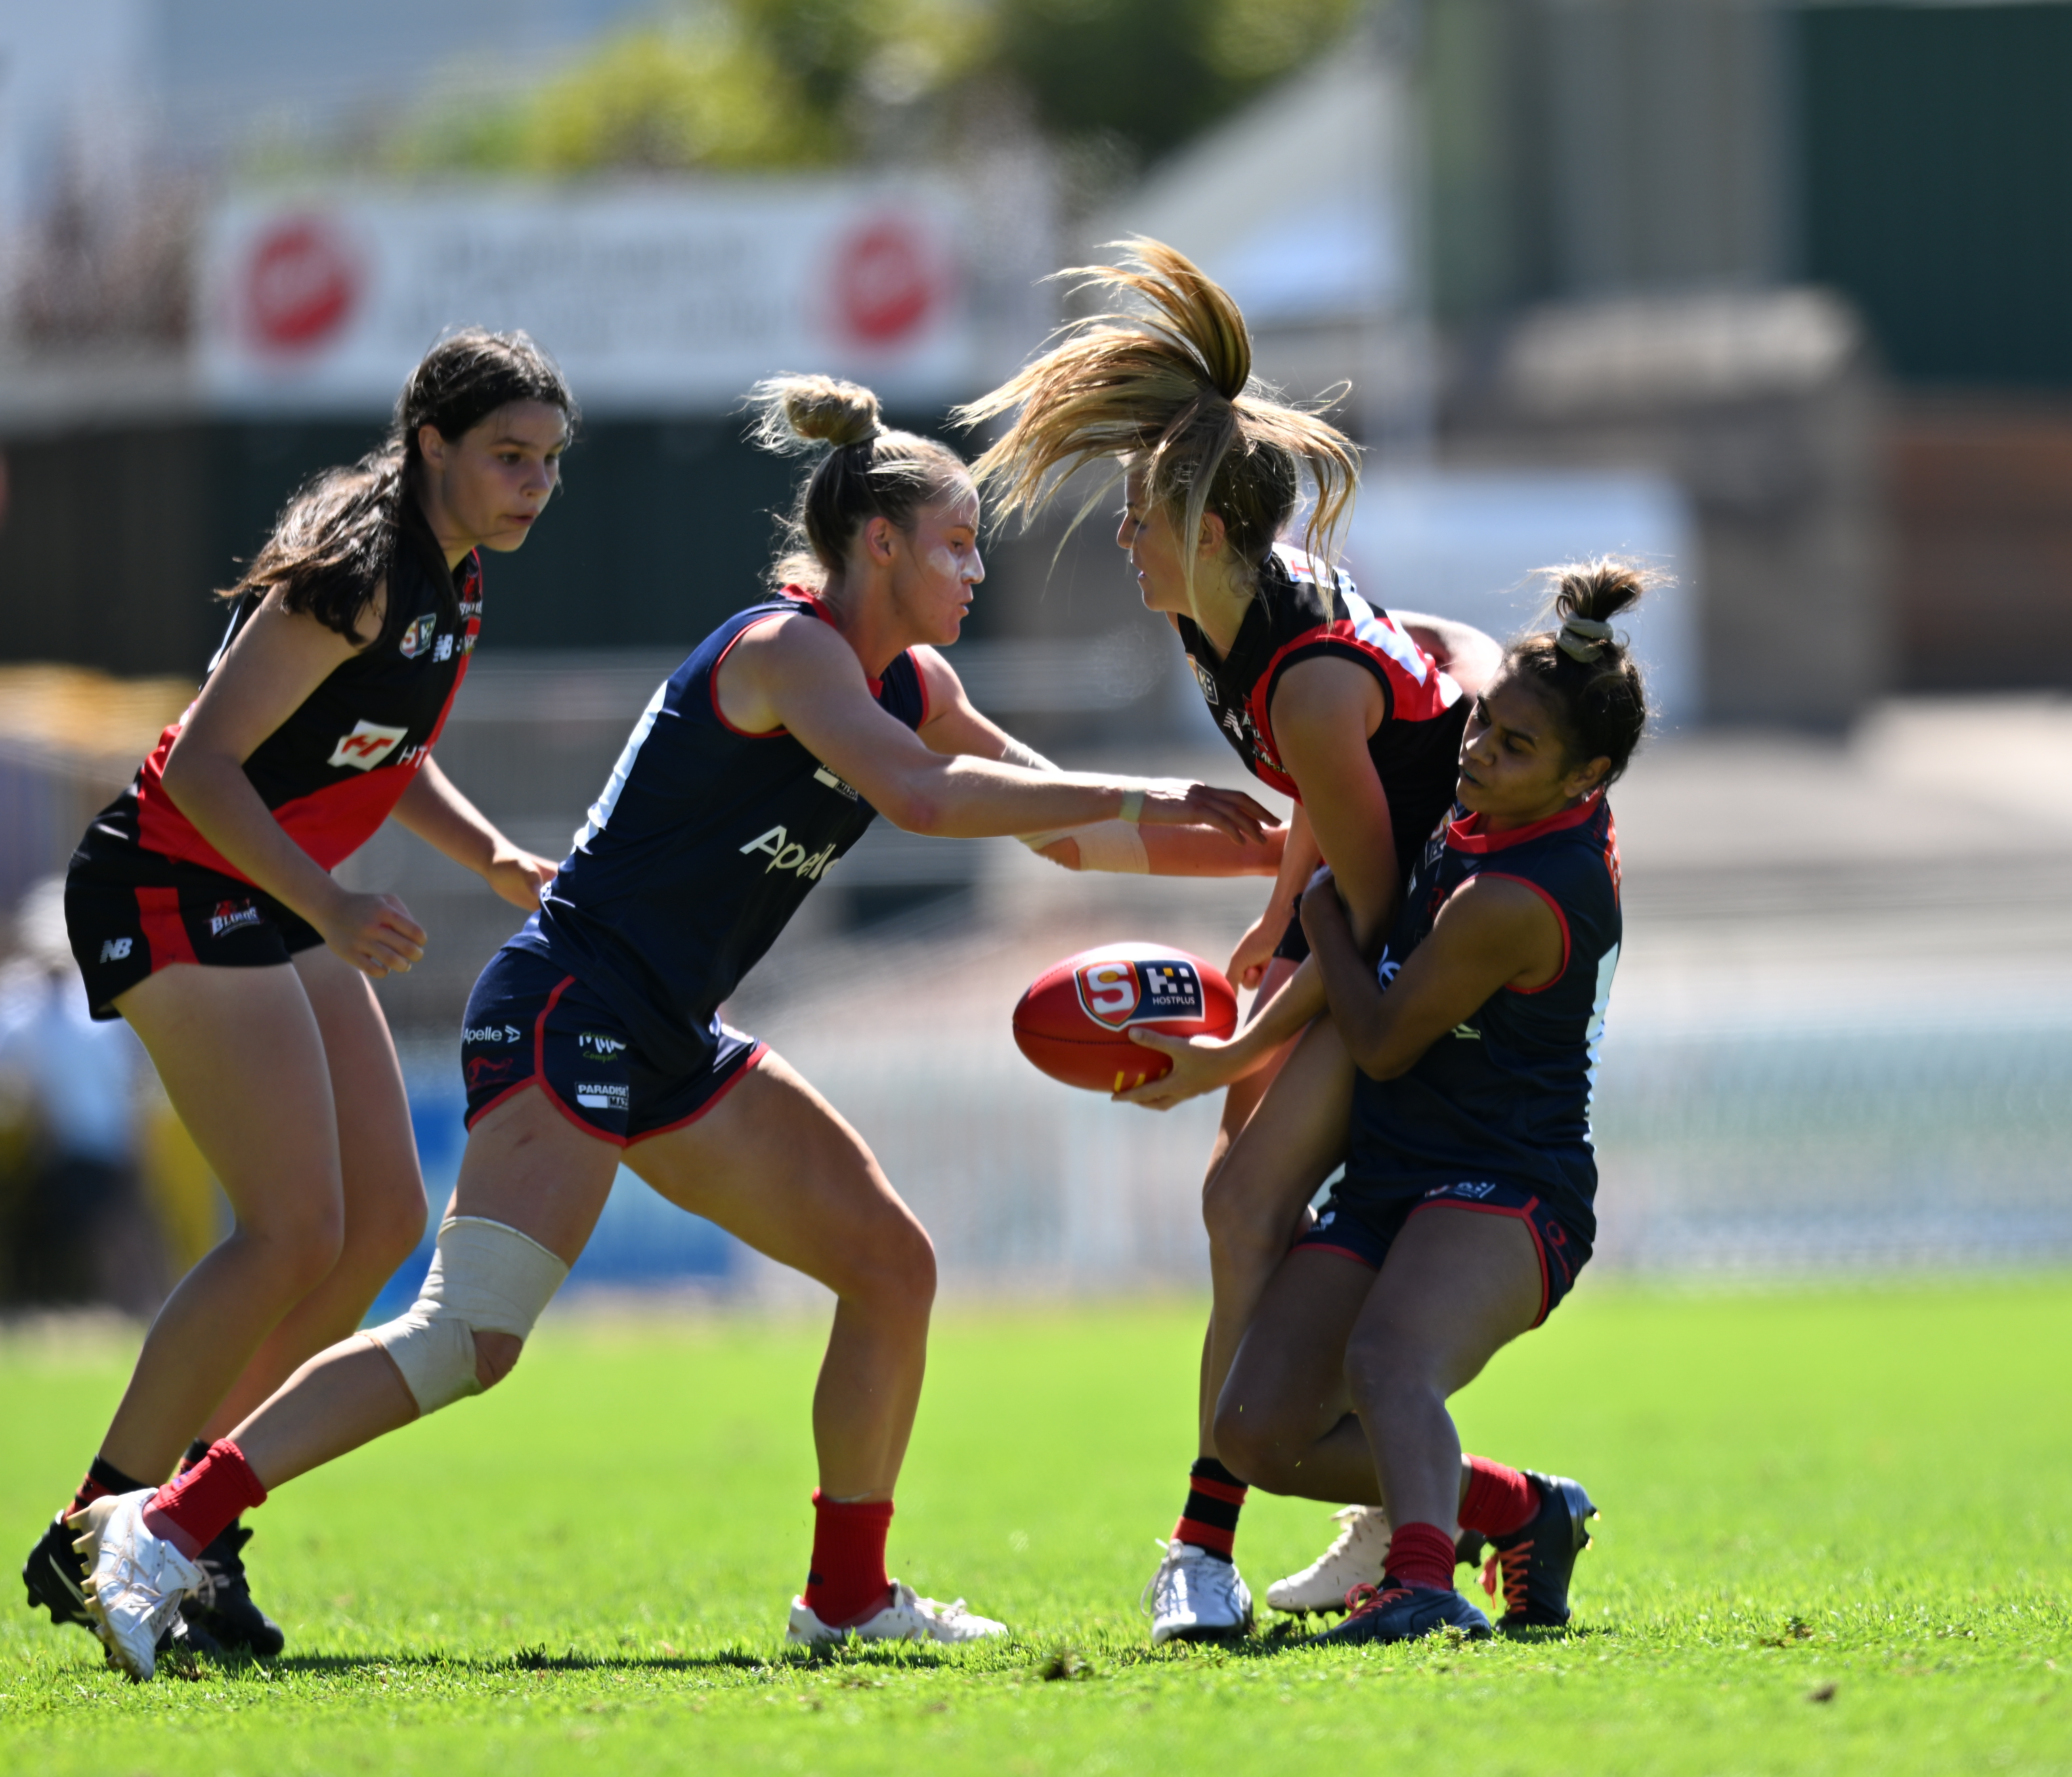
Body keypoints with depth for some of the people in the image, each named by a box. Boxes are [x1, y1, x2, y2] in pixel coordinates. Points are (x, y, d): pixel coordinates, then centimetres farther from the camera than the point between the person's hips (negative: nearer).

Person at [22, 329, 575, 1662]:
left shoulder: (454, 581, 8)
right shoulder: (357, 576, -22)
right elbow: (204, 764, -24)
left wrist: (496, 857, 7)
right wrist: (331, 908, -33)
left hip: (274, 900, 10)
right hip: (177, 891, -10)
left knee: (385, 1219, 6)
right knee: (296, 1229, -16)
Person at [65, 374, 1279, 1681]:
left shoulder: (912, 680, 15)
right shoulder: (788, 648, -13)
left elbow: (1049, 815, 26)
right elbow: (924, 797, -28)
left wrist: (1241, 845, 18)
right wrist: (1138, 801, -21)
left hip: (671, 1038, 10)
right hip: (571, 1013, -10)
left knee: (893, 1265, 9)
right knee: (471, 1337, -20)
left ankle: (849, 1595, 17)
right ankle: (172, 1526, -19)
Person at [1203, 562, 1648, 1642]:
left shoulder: (1510, 904, -23)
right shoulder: (1564, 816, 4)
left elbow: (1383, 1045, -10)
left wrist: (1322, 914, 6)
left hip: (1507, 1189, -9)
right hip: (1387, 1185, 9)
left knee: (1387, 1361, -40)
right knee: (1258, 1430, -2)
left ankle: (1422, 1584, -63)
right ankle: (1514, 1509, 15)